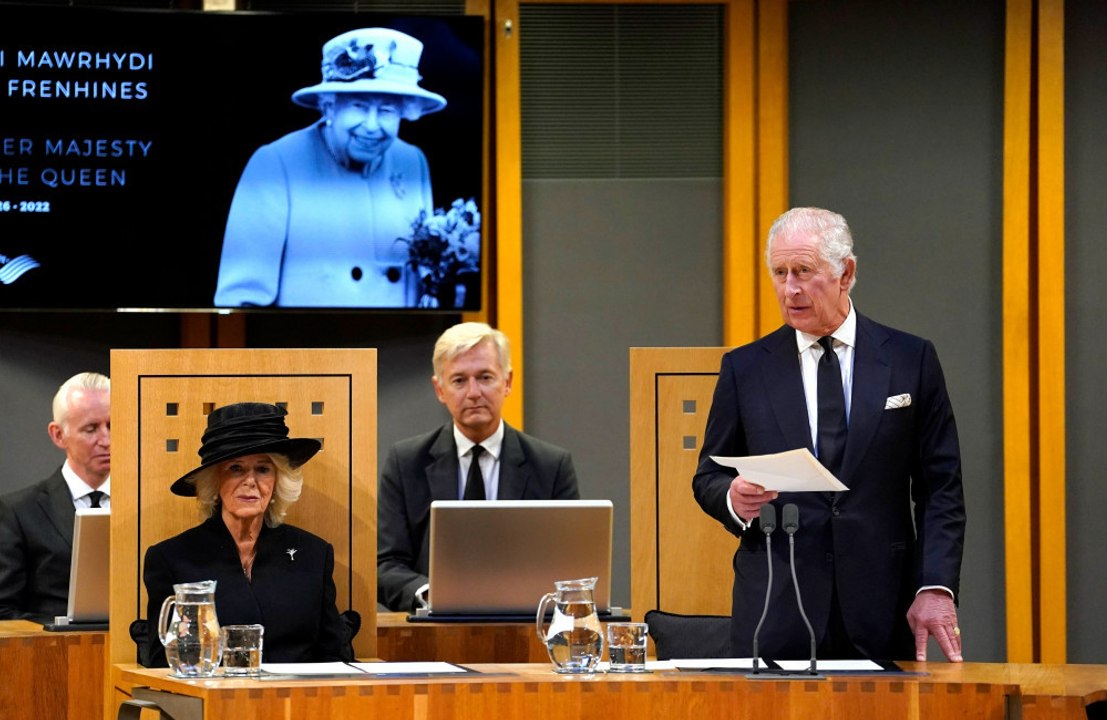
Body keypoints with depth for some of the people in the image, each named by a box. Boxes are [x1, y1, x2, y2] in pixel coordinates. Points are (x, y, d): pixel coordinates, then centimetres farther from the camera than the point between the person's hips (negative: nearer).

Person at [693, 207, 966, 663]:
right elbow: (708, 477, 13)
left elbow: (941, 487, 4)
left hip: (882, 613, -1)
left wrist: (935, 589, -7)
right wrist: (733, 498, -11)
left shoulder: (910, 360, 6)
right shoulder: (744, 368, 9)